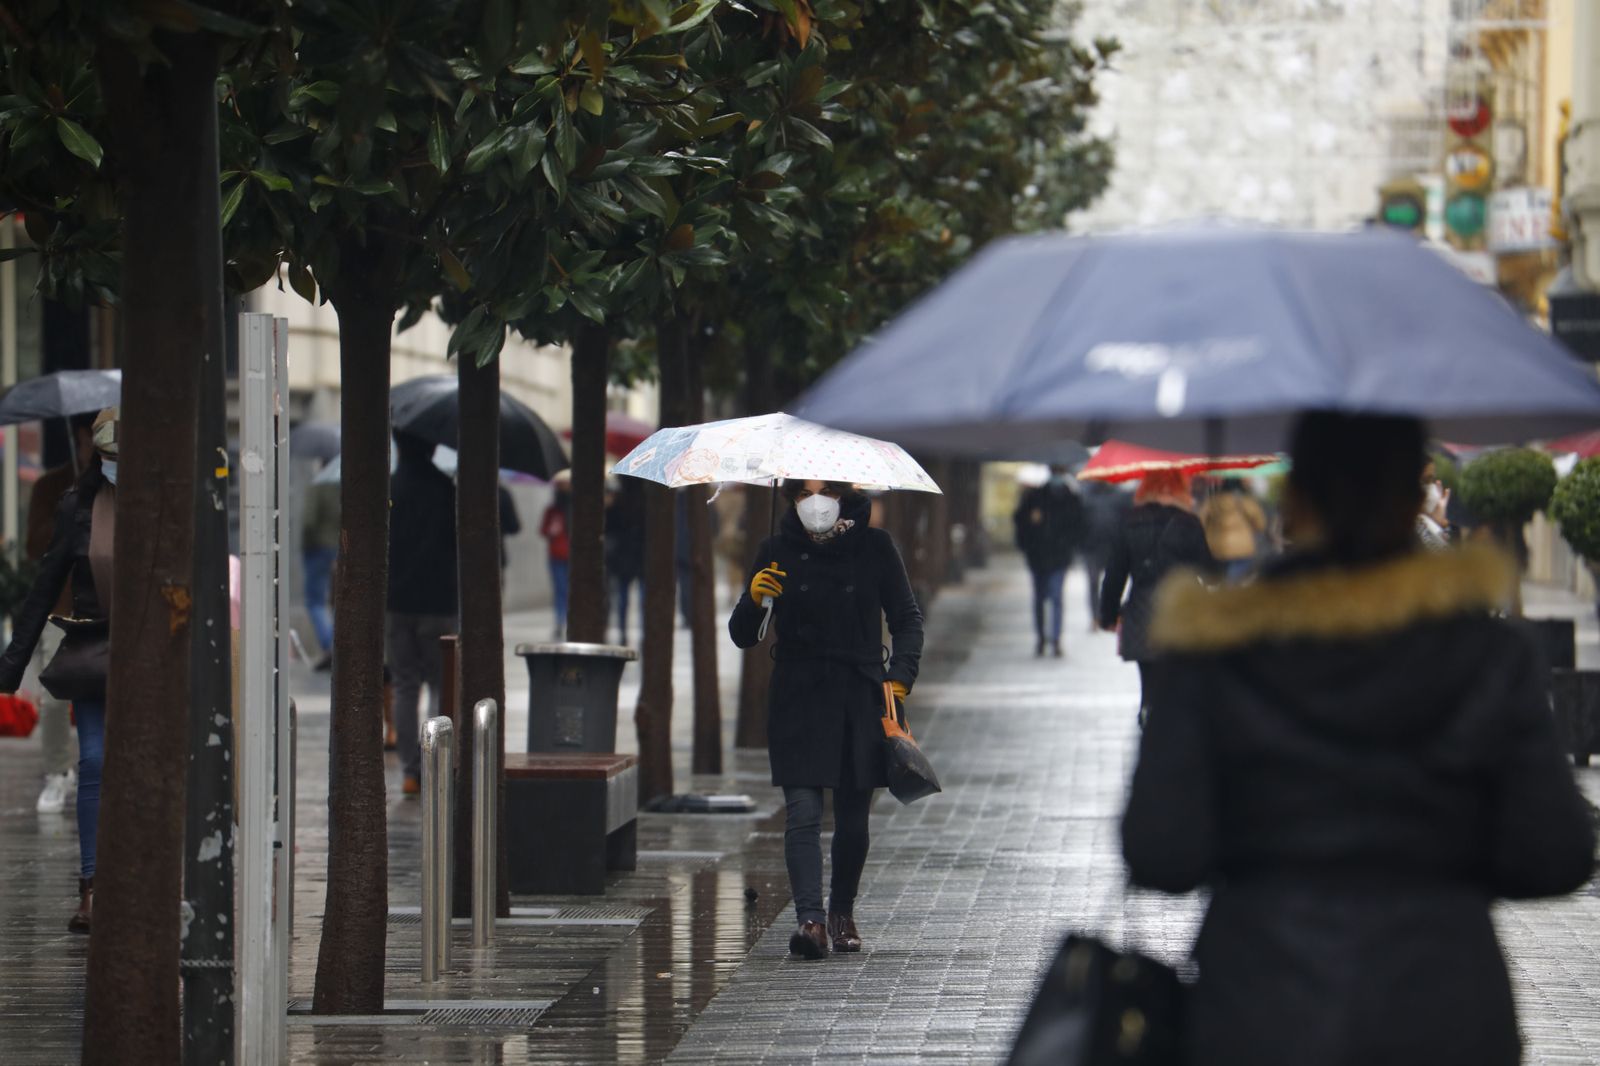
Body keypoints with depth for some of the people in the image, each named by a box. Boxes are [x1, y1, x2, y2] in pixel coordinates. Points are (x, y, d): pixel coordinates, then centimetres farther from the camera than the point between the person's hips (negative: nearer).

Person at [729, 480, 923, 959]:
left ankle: (842, 912, 25)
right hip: (797, 699, -1)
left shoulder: (874, 548, 4)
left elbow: (907, 619, 11)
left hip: (861, 699, 1)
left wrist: (901, 673, -5)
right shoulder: (777, 552, 4)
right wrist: (753, 601, -16)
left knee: (853, 818, 6)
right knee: (803, 812, -14)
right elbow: (743, 637, 5)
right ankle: (810, 918, -21)